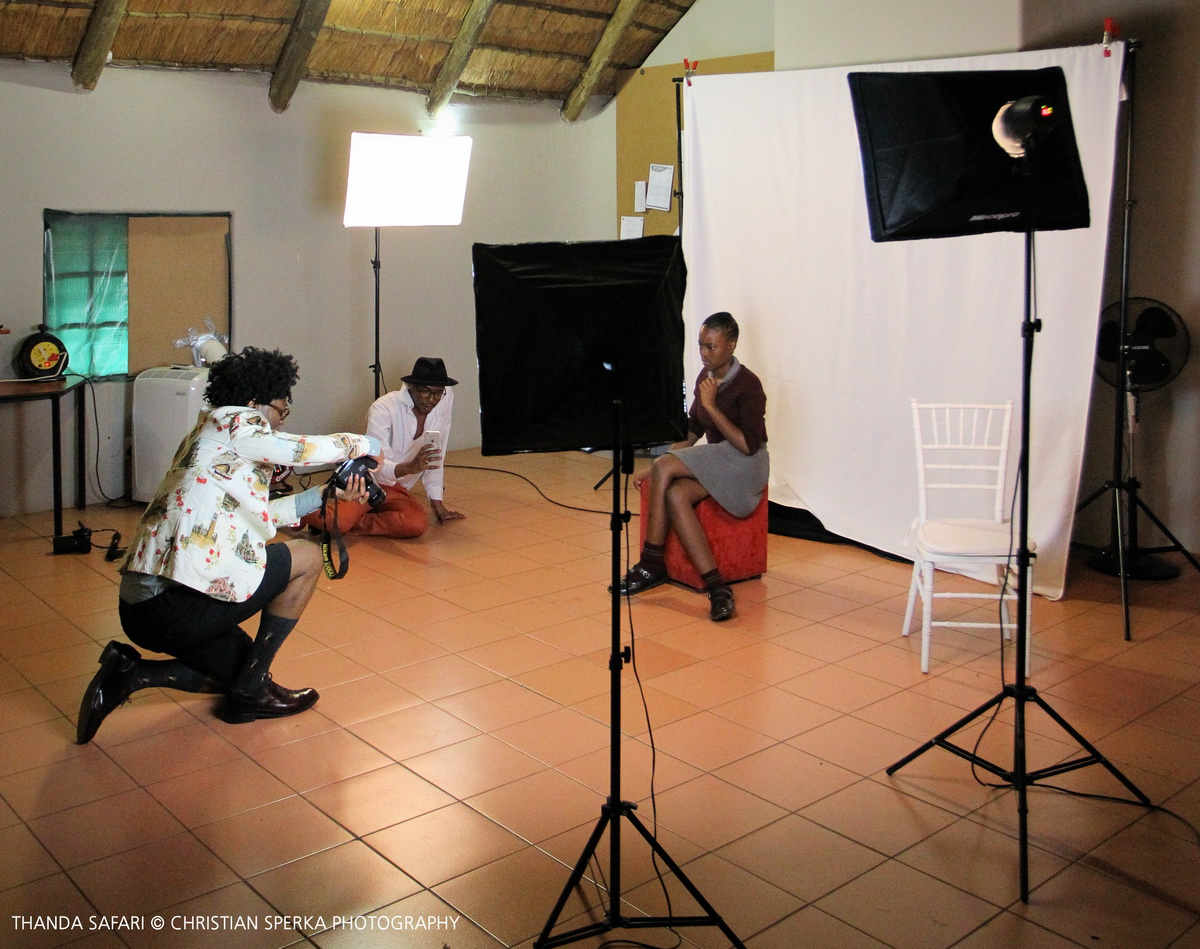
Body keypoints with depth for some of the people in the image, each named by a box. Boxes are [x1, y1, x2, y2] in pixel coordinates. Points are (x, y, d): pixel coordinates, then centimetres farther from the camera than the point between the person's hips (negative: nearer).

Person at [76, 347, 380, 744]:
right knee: (307, 556, 3)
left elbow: (265, 513, 22)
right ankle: (251, 690, 7)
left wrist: (328, 494, 17)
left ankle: (129, 672, 12)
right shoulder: (231, 423, -7)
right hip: (177, 605, -10)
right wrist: (367, 445, 10)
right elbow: (306, 449, -8)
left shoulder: (213, 434, 21)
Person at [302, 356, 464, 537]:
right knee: (337, 521, -33)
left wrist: (437, 502, 3)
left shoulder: (445, 398, -8)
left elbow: (434, 456, 1)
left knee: (418, 524, -29)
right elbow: (377, 467, -29)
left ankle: (353, 523, -8)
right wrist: (410, 467, -48)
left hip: (396, 488, 4)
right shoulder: (383, 408, -20)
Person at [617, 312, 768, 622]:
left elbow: (748, 445, -20)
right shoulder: (706, 377, 10)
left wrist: (711, 405, -20)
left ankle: (652, 564, -18)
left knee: (664, 466, -27)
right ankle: (716, 587, -29)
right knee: (675, 494, -27)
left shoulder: (748, 385, -13)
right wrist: (656, 471, 8)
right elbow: (691, 433, 17)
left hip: (745, 465, -7)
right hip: (712, 462, 7)